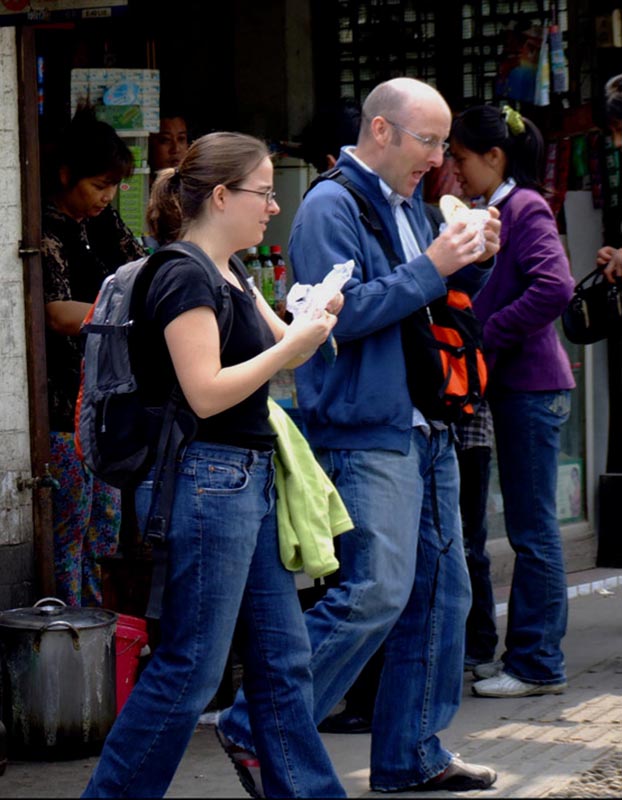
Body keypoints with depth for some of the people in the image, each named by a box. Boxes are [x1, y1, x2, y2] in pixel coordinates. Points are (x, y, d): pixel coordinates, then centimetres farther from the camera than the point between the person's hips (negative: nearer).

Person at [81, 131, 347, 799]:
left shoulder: (230, 274, 15)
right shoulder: (185, 278, -14)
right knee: (188, 669, -5)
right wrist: (294, 343, -17)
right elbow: (207, 393, -21)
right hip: (204, 483, -10)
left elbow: (279, 350, 22)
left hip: (248, 479, 10)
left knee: (283, 657, 11)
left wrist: (316, 317, 3)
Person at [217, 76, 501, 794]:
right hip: (366, 436, -9)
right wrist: (430, 268, -18)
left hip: (425, 432, 9)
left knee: (441, 592, 9)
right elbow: (345, 311, -20)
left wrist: (475, 260, 6)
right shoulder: (331, 207, -10)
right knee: (376, 593, -15)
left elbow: (442, 298, 26)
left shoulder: (408, 202, 17)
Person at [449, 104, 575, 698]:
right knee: (529, 530, 12)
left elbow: (555, 288, -23)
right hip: (515, 385, 9)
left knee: (532, 531, -4)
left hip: (532, 387, -9)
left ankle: (537, 665, 1)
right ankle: (532, 654, 18)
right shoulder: (496, 212, 15)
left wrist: (487, 337, -17)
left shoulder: (525, 208, -11)